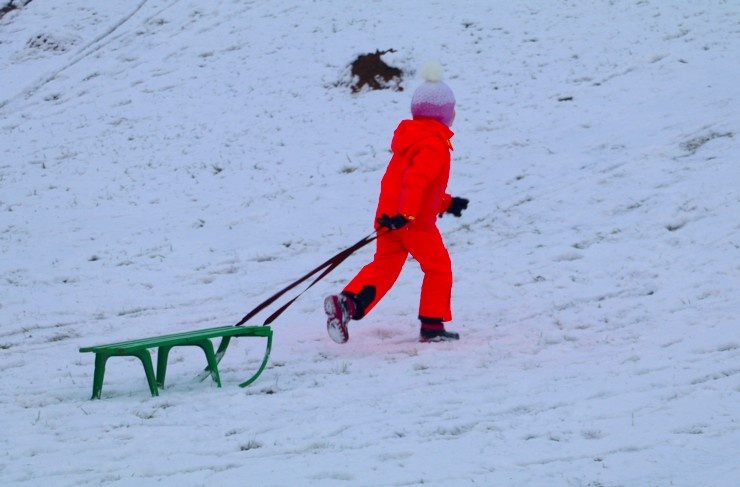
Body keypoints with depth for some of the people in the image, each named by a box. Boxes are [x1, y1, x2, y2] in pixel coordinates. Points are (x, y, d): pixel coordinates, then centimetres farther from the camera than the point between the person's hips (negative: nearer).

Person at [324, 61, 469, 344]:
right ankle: (432, 325, 7)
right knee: (438, 267, 6)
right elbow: (416, 179, -27)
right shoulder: (435, 145, -12)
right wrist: (406, 213, -35)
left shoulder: (412, 138, 19)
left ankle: (347, 302, -12)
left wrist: (447, 204, 33)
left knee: (384, 266, 9)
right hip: (416, 220, -8)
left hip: (391, 216, 8)